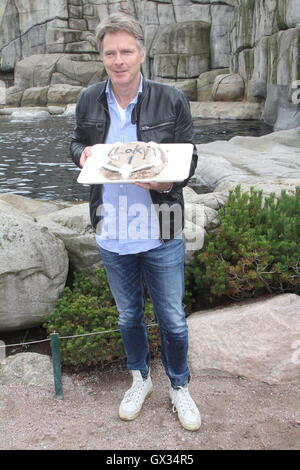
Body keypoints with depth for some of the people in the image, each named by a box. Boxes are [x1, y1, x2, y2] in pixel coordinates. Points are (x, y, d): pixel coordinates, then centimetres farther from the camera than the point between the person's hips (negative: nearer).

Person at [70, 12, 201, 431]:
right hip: (113, 235, 3)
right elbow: (77, 144, 14)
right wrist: (83, 154, -11)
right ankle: (140, 378, 46)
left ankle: (179, 387, 38)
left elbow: (188, 158, -3)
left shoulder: (171, 101, -9)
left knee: (172, 319, 12)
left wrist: (168, 181, -24)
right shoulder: (88, 101, -1)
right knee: (129, 316, 21)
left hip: (161, 236, -2)